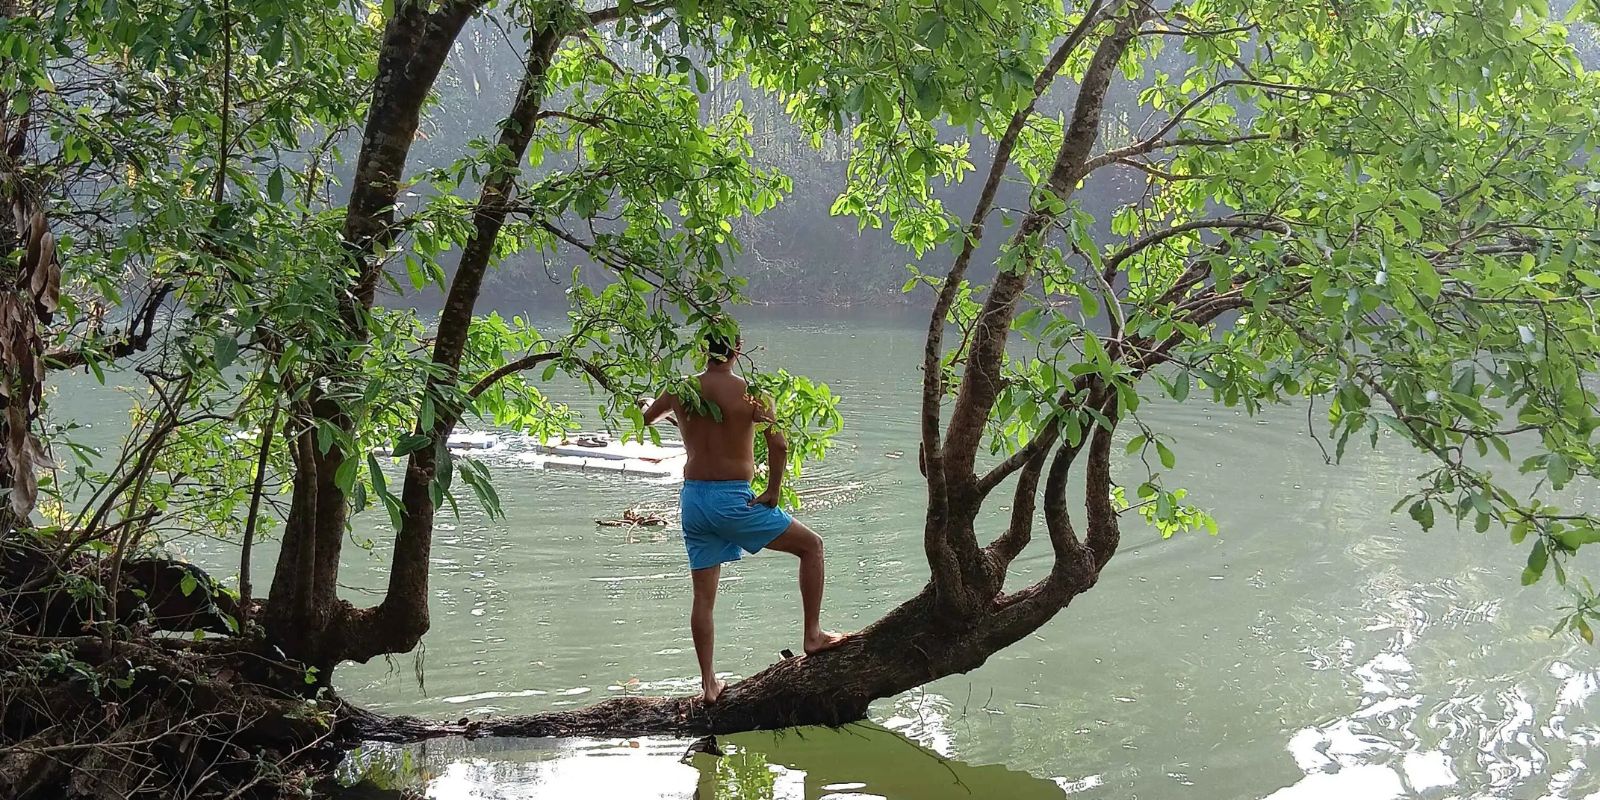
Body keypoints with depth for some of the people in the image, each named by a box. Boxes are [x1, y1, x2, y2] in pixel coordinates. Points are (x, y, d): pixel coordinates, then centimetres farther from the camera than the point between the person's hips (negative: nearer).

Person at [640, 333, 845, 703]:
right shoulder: (748, 392, -10)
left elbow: (644, 418, 22)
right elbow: (778, 443, -22)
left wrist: (650, 405, 45)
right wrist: (772, 493, -10)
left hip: (693, 498, 5)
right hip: (732, 499, -5)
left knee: (703, 596, 13)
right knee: (811, 545, 12)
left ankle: (709, 683, 15)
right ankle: (813, 635, 10)